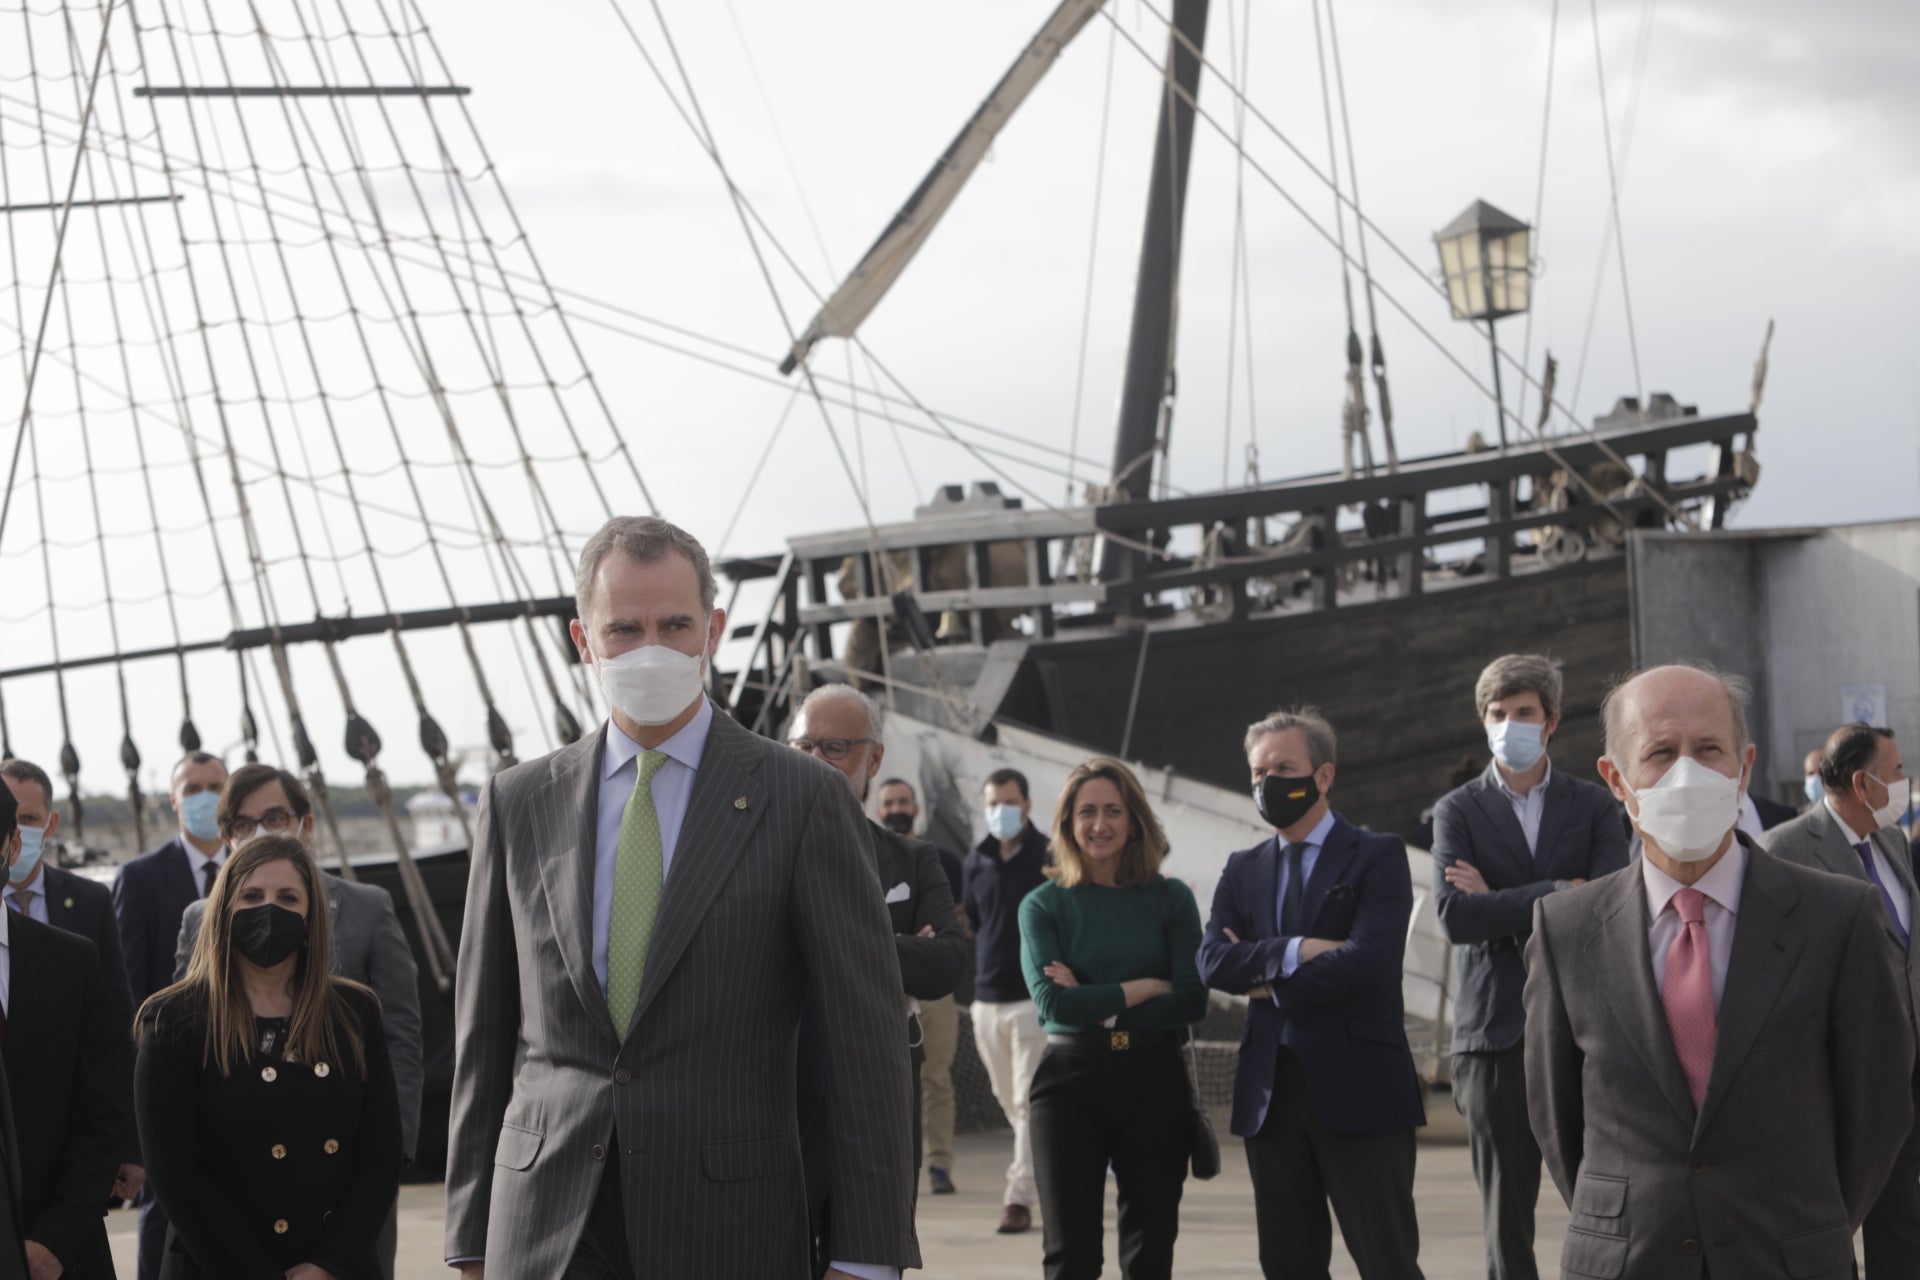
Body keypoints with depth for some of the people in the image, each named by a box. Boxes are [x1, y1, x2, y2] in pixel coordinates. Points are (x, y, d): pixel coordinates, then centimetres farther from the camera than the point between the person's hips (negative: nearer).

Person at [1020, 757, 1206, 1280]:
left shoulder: (1171, 899, 5)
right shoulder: (1044, 905, 3)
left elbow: (1192, 1001, -5)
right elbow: (1052, 1002, -9)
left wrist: (1096, 1004, -10)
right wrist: (1142, 989, -8)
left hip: (1155, 1081, 1)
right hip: (1071, 1082, -1)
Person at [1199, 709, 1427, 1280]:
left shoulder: (1377, 857, -1)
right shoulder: (1243, 870, 15)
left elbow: (1367, 963, -16)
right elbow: (1213, 963, -1)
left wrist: (1269, 982, -6)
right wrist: (1296, 952, -15)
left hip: (1358, 1093, -5)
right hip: (1271, 1093, 5)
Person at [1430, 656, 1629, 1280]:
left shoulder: (1593, 806, 8)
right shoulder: (1457, 811, 6)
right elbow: (1455, 916, -10)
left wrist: (1501, 902, -9)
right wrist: (1556, 894, -12)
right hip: (1497, 1032, 0)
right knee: (1507, 1217, 3)